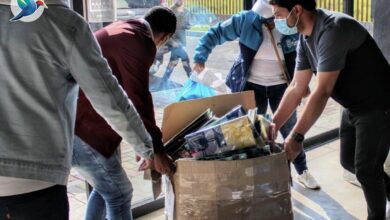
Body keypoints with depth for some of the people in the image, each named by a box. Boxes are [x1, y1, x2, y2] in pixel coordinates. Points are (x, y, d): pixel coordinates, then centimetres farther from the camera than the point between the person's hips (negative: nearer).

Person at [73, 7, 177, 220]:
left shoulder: (122, 30, 16)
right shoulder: (136, 42, -16)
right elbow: (138, 99, -21)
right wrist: (155, 149, -18)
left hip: (83, 118, 10)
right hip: (82, 126, -10)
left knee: (105, 188, 23)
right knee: (119, 195, -2)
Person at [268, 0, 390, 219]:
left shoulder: (333, 29, -30)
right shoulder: (305, 38, -1)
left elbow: (322, 92, -32)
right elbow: (297, 88, 1)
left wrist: (296, 136, -30)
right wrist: (273, 125, -3)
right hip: (353, 107, 9)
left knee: (365, 169, 1)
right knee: (348, 161, 18)